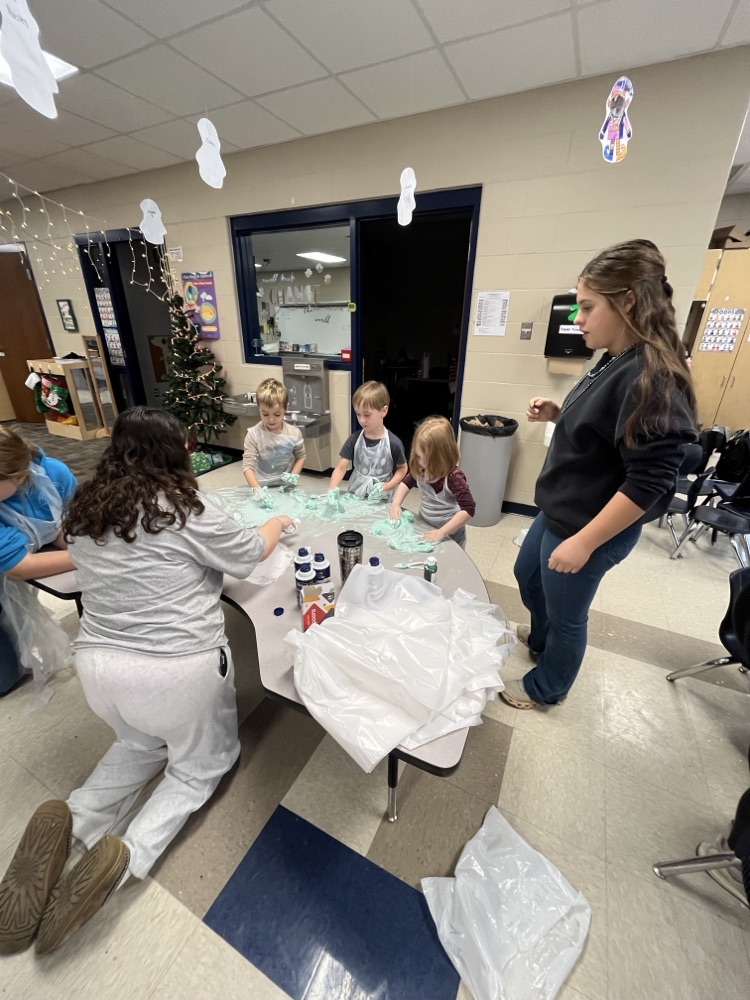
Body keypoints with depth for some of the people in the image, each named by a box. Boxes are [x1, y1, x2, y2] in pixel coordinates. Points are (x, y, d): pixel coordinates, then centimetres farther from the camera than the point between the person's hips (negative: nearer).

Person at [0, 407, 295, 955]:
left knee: (140, 743, 34)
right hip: (179, 668, -5)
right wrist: (276, 524, 18)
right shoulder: (185, 510, -15)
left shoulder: (86, 511, 3)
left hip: (98, 666, 6)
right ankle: (127, 854, 1)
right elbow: (250, 553, -2)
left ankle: (72, 819, 10)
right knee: (203, 761, 22)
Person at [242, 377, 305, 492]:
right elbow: (248, 466, -14)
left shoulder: (294, 433, -6)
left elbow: (300, 457, 10)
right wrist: (257, 489, -28)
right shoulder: (253, 435, -11)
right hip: (261, 488, 1)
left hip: (286, 487, -1)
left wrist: (294, 476, -6)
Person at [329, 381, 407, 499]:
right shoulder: (354, 439, -5)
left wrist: (388, 486, -13)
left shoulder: (393, 443, -13)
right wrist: (331, 490, -22)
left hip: (381, 500, -2)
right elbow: (341, 467, -7)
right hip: (355, 496, 2)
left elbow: (402, 468, 1)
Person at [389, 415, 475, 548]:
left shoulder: (454, 477, -30)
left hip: (450, 537, -5)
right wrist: (396, 504, -6)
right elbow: (406, 482, 9)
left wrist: (442, 532, -36)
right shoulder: (420, 470, -11)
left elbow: (468, 509, -34)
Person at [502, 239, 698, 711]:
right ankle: (540, 640, 56)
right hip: (560, 512, 10)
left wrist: (585, 542, -24)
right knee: (527, 575, 27)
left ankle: (545, 689, 40)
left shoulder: (652, 376, -24)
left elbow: (649, 483, -26)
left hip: (593, 528, -10)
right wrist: (558, 414, -1)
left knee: (566, 614, 12)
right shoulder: (616, 361, 4)